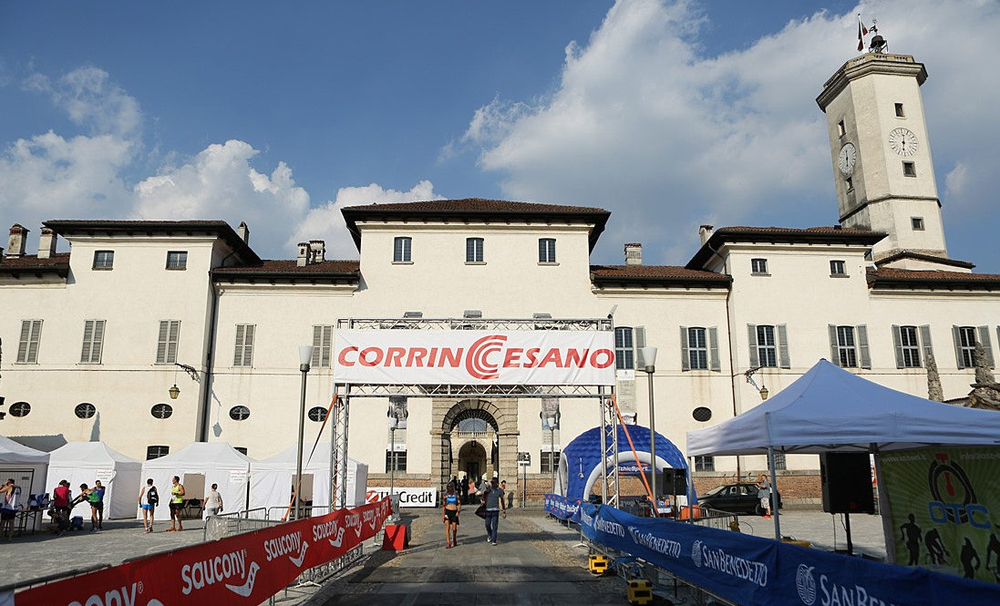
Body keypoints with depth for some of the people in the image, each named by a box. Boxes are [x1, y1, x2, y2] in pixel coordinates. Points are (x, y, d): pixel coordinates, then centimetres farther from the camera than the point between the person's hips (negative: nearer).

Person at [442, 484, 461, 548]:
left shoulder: (456, 495, 5)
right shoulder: (446, 496, 7)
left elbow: (459, 504, 2)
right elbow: (444, 505, 10)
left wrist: (458, 511, -13)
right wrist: (443, 515, 8)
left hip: (454, 512, 0)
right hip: (447, 512, 0)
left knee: (454, 528, 4)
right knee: (447, 527, -11)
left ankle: (454, 541, 29)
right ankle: (448, 543, -11)